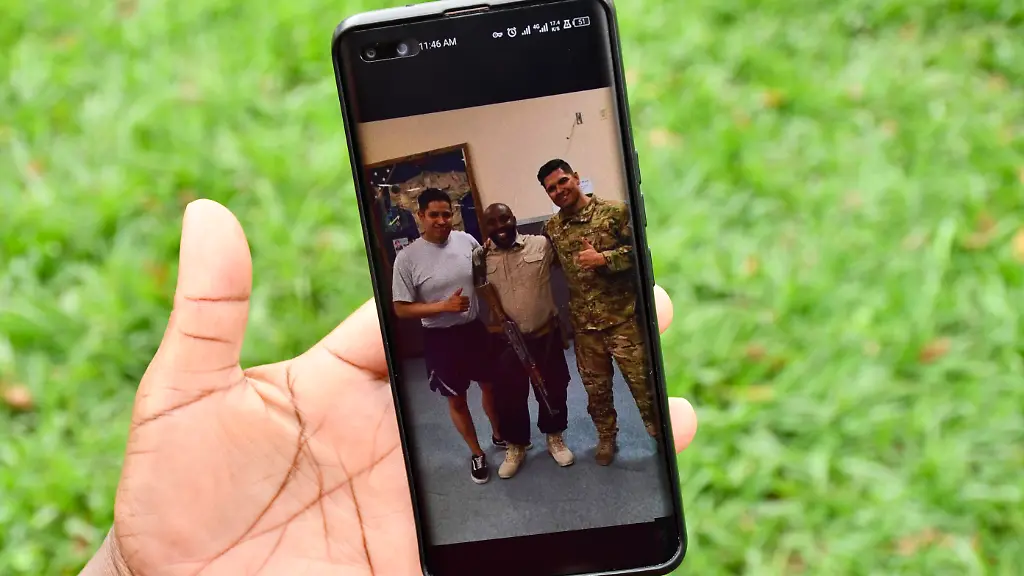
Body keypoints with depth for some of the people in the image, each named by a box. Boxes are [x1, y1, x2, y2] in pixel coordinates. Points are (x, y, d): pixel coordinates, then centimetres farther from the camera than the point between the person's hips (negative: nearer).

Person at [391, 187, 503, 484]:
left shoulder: (467, 241, -8)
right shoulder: (407, 258, -17)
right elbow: (401, 309, -14)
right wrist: (444, 306, -22)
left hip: (475, 329, 3)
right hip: (441, 338, -3)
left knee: (490, 385, 20)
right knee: (457, 399, 12)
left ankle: (499, 435, 46)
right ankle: (476, 453, 32)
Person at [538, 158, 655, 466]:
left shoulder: (615, 211, -7)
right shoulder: (551, 228, 6)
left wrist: (604, 259, -21)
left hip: (622, 317, -4)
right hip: (584, 324, 4)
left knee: (642, 381, 1)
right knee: (595, 387, 13)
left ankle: (660, 434, 18)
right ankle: (606, 436, 32)